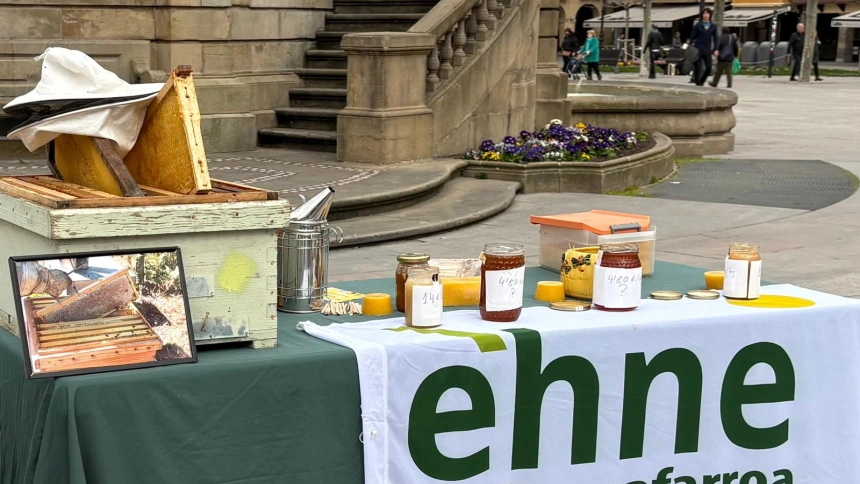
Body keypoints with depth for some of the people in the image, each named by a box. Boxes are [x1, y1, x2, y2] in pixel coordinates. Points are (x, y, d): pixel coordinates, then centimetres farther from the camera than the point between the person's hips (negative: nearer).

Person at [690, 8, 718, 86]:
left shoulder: (713, 27, 7)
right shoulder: (698, 26, 2)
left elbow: (715, 38, 10)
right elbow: (692, 37, 3)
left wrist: (715, 49, 1)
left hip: (707, 50, 2)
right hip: (698, 49, -2)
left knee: (708, 68, -3)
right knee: (698, 68, -3)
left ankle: (701, 82, 16)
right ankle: (697, 83, 6)